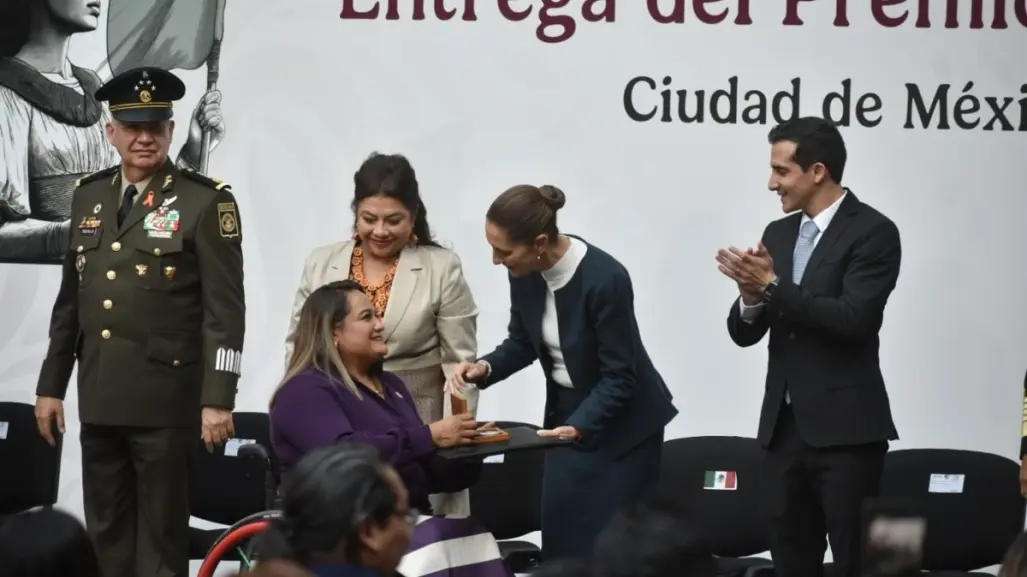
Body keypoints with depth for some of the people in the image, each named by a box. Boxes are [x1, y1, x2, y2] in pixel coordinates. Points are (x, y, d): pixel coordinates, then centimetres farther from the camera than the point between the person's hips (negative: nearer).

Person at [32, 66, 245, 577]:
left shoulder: (206, 202, -6)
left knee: (161, 534, 1)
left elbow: (225, 311, -9)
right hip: (99, 399, 5)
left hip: (166, 400, -5)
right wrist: (51, 385, 13)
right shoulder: (89, 196, 11)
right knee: (106, 533, 10)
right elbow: (70, 300, 15)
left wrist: (217, 400, -15)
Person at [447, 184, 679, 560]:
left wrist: (579, 428, -36)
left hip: (623, 425, -7)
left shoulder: (605, 279, -30)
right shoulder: (526, 274, -10)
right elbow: (522, 343, 6)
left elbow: (618, 376, -24)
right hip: (566, 416, 7)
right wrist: (484, 369, -13)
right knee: (560, 537, 6)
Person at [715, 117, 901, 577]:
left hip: (845, 429, -7)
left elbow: (853, 319, -20)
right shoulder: (779, 233, 13)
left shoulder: (872, 232, -8)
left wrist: (772, 286, -20)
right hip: (784, 427, 7)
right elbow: (744, 332, 11)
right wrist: (752, 297, -11)